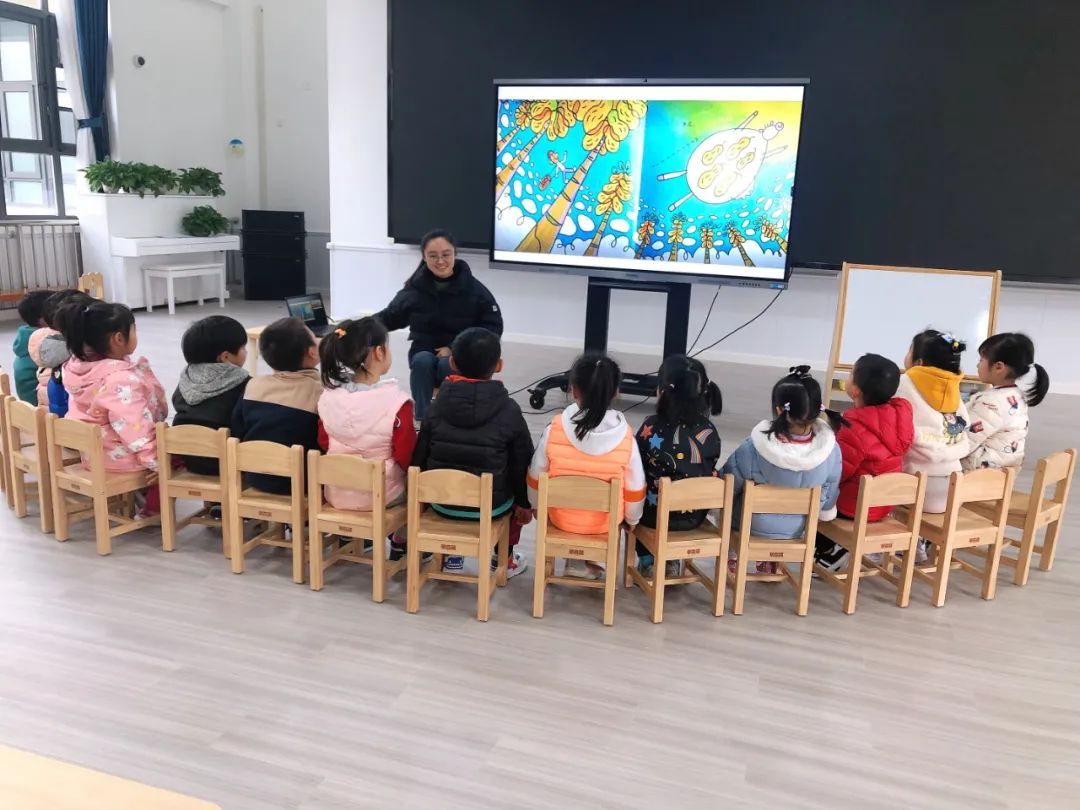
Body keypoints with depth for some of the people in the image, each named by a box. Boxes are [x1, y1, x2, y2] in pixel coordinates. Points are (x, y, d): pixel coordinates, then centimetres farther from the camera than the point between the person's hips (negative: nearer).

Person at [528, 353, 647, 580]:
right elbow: (635, 489, -8)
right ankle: (579, 562, 27)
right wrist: (632, 519, 12)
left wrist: (537, 507, 13)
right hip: (606, 523, 0)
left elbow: (535, 478, -7)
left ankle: (578, 560, 28)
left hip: (560, 518, 0)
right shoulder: (625, 437, -19)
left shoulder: (554, 429, -20)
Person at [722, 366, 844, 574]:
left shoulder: (753, 448, -31)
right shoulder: (831, 450, -23)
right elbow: (828, 504, -6)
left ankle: (732, 557, 36)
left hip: (752, 525, -3)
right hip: (795, 529, 3)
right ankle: (770, 562, 44)